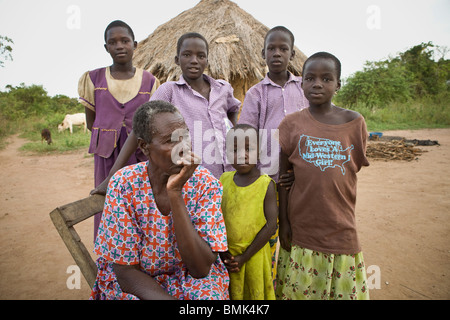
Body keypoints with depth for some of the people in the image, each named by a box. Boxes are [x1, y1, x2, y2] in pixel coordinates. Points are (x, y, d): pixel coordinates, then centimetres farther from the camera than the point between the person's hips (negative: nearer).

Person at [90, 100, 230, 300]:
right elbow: (125, 271, -12)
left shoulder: (206, 184, -14)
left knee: (210, 292, -28)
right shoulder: (124, 184, -15)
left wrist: (175, 194, -28)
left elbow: (201, 269, -20)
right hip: (135, 282, 0)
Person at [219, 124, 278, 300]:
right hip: (227, 255, 3)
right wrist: (221, 250, -7)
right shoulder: (224, 179, -1)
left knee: (255, 292, 15)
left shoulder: (266, 184, -10)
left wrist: (244, 257, -12)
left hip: (254, 254, -2)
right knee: (231, 293, 18)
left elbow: (270, 226, -12)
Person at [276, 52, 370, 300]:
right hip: (301, 226, 0)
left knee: (344, 290, 11)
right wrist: (283, 222, 0)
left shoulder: (354, 122, 0)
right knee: (299, 290, 11)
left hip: (341, 226, 1)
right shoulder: (292, 124, -1)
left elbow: (354, 168, 9)